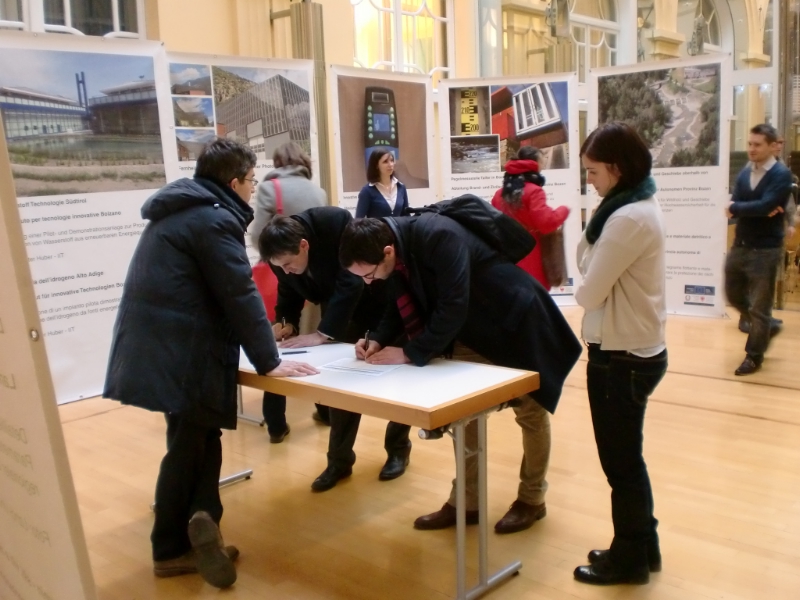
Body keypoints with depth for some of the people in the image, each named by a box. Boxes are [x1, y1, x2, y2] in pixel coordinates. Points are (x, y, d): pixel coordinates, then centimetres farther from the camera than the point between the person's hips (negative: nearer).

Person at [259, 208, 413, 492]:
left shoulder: (337, 223, -36)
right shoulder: (283, 255, -19)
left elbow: (349, 283, -36)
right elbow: (288, 290, -1)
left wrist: (322, 333, -36)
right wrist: (286, 322, -19)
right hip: (339, 308, 5)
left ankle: (398, 447, 23)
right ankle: (339, 460, 11)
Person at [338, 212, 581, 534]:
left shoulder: (440, 238, -35)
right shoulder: (396, 246, -11)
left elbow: (452, 308, -35)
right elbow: (403, 302, 3)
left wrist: (410, 353, -28)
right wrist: (378, 339, -12)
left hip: (515, 320, -7)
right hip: (473, 330, 8)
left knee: (530, 411, 9)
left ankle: (531, 499, 27)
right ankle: (465, 502, 22)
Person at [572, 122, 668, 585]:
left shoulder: (627, 218, -23)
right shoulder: (641, 205, 9)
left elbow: (588, 292, -19)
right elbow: (595, 269, 9)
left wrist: (585, 289, 1)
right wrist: (593, 233, -6)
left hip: (622, 357, -10)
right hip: (636, 350, 10)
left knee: (620, 462, 6)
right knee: (627, 457, 20)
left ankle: (630, 559, 24)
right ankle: (641, 547, 35)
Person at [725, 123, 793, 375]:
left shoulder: (782, 175, -11)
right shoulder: (745, 173, 7)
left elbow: (765, 205, -25)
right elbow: (734, 206, -4)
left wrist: (736, 207, -12)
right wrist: (755, 210, -21)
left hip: (766, 250, -7)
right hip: (740, 245, 7)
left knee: (759, 306, 2)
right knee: (733, 294, 18)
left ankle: (754, 356, 16)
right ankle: (766, 326, 41)